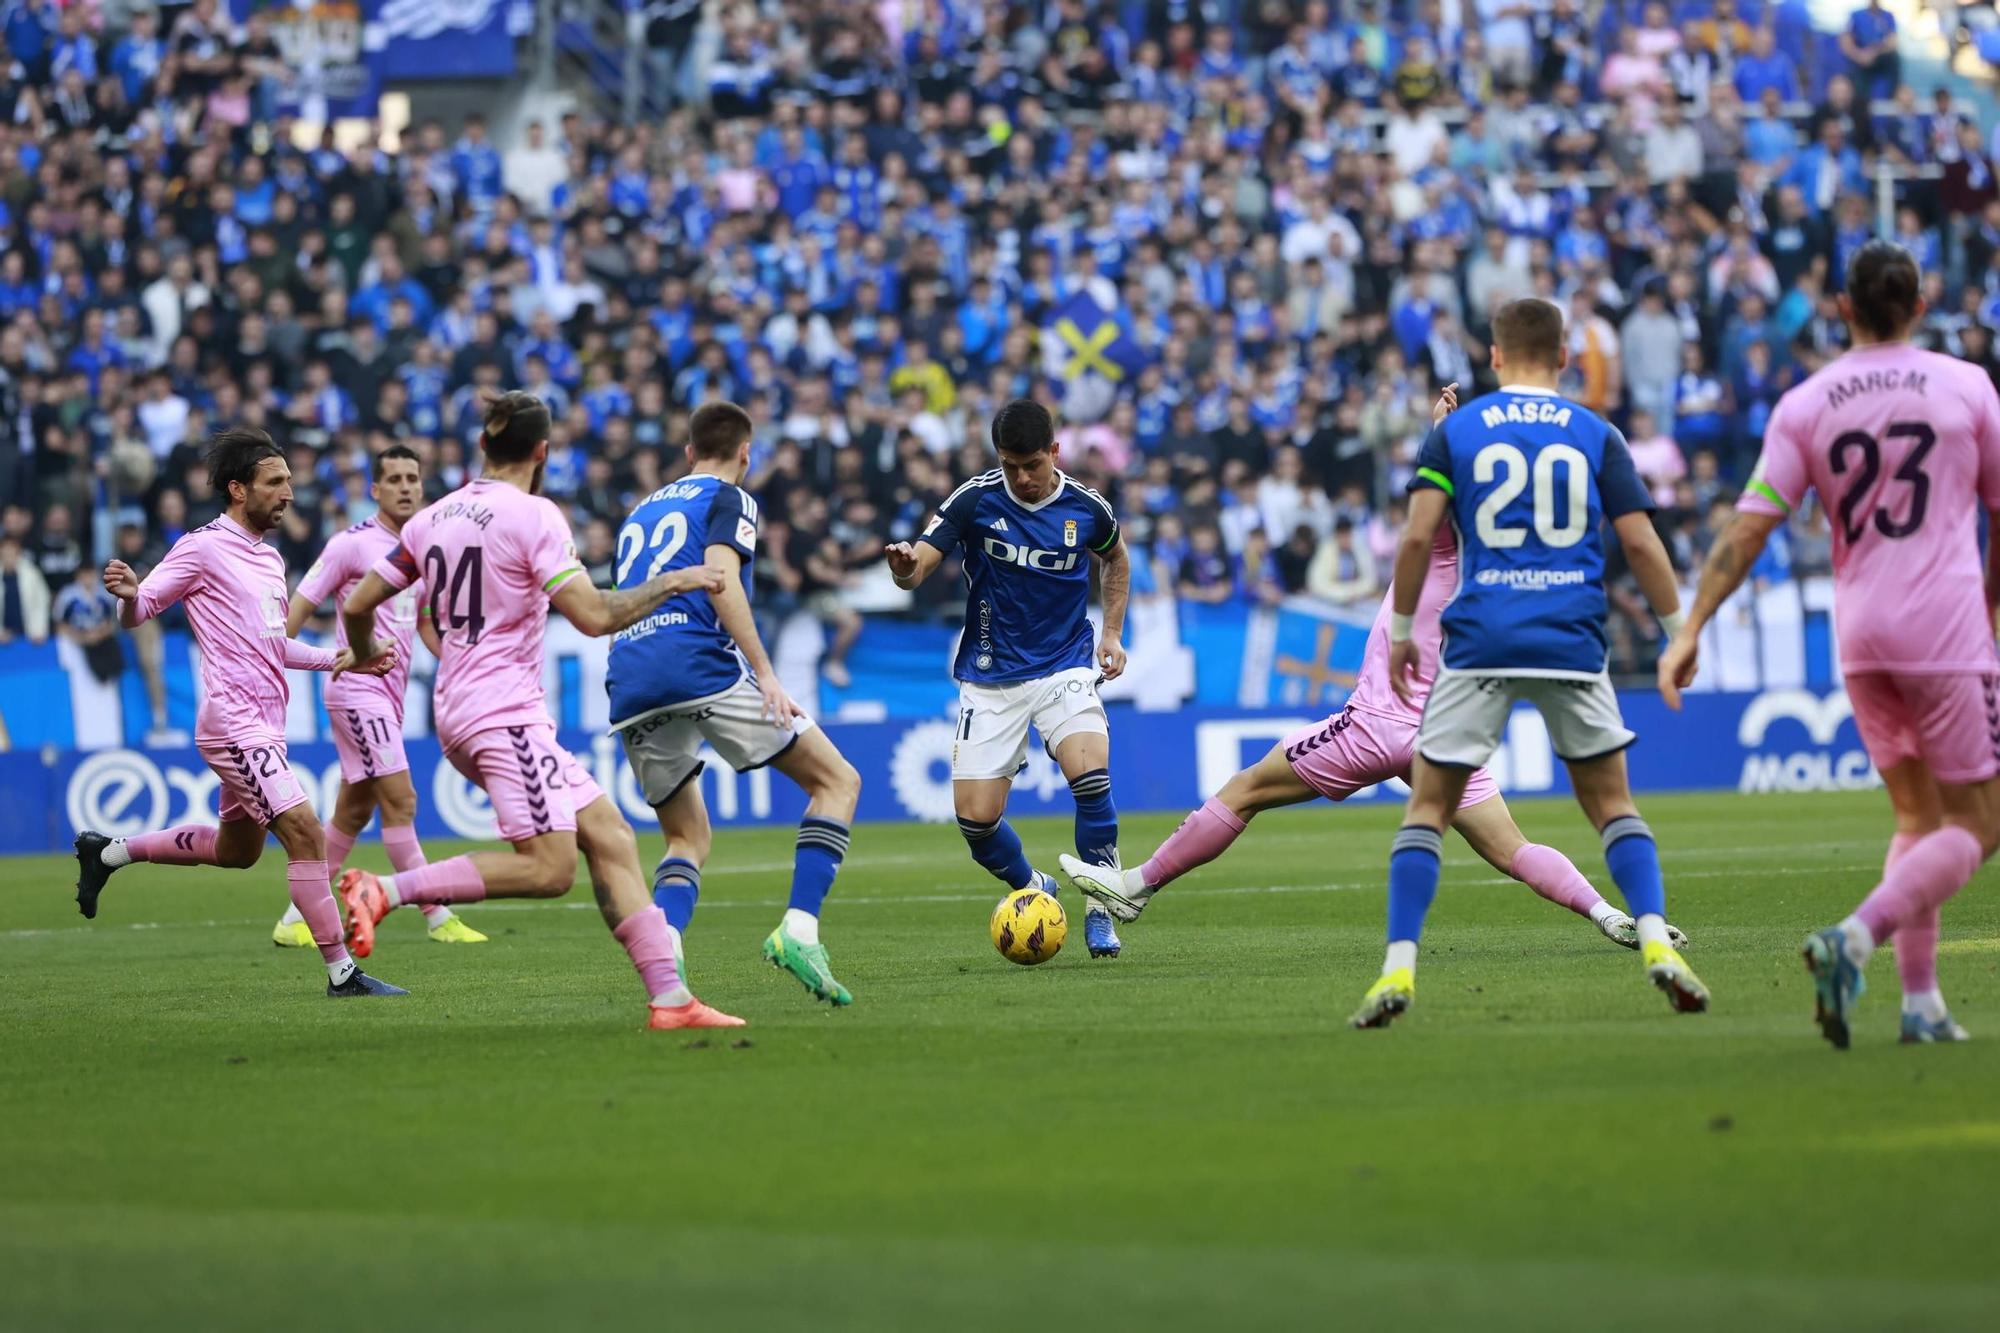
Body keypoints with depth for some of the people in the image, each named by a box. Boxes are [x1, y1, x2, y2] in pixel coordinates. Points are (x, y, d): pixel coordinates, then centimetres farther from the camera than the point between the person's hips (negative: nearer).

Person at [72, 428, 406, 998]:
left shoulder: (269, 557, 17)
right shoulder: (204, 547, -8)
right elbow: (138, 611, -8)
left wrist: (343, 659, 17)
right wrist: (129, 594, -31)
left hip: (263, 724, 10)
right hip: (234, 720, -10)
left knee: (237, 850, 20)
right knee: (305, 833, -17)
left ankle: (107, 851, 35)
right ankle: (340, 971, -15)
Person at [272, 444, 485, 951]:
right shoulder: (352, 544, -9)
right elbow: (298, 609, -7)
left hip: (390, 693, 8)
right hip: (357, 689, -8)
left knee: (353, 812, 10)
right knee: (399, 799, -12)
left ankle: (295, 919, 17)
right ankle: (439, 919, -11)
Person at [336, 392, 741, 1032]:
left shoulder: (434, 518, 13)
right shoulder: (534, 516, -9)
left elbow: (357, 605, 16)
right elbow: (594, 616, -17)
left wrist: (367, 655, 37)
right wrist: (671, 583, -3)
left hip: (460, 715, 9)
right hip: (505, 714, -9)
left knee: (608, 836, 6)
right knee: (548, 868, -16)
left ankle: (669, 996, -1)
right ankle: (384, 890, -19)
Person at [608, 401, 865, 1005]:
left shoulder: (642, 512, 30)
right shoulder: (729, 500, 9)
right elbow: (721, 580, -9)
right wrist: (766, 675, -14)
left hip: (628, 681, 7)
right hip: (699, 664, -7)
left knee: (689, 838, 18)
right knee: (837, 781, 4)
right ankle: (799, 930, -15)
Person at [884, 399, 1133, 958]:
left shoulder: (1086, 507, -5)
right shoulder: (975, 500, -10)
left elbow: (1116, 558, 18)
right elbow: (918, 568, -14)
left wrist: (1112, 633, 10)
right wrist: (903, 566, -37)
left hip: (1065, 668, 0)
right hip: (991, 677, 1)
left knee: (1090, 776, -26)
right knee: (975, 818, -6)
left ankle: (1099, 910, -7)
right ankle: (1033, 889, 26)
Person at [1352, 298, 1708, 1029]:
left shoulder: (1453, 432, 5)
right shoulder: (1596, 434, 8)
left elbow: (1417, 537, -3)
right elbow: (1641, 542, 3)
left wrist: (1401, 631, 8)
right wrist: (1679, 631, 13)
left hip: (1479, 641, -1)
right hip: (1573, 641, 1)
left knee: (1430, 804, 6)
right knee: (1612, 803, 14)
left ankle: (1398, 969, -5)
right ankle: (1658, 944, -3)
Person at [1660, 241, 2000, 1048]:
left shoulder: (1805, 405, 4)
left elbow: (1747, 529, -4)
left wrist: (1689, 631, -3)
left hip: (1859, 637, 4)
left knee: (1918, 816, 17)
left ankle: (1920, 1002, 7)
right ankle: (1856, 938, -22)